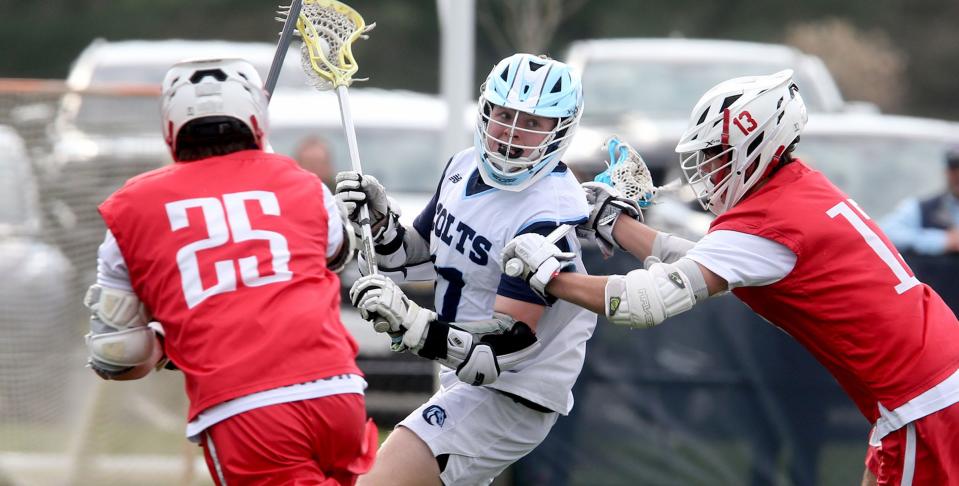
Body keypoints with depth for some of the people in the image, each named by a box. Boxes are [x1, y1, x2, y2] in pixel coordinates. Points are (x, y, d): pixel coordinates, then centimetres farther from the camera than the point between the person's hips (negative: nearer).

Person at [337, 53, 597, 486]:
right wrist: (379, 219, -3)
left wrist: (412, 324, -42)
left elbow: (507, 345, -30)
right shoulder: (466, 167, 2)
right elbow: (419, 256, 18)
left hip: (509, 398, -10)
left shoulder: (550, 216, -25)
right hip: (465, 380, 10)